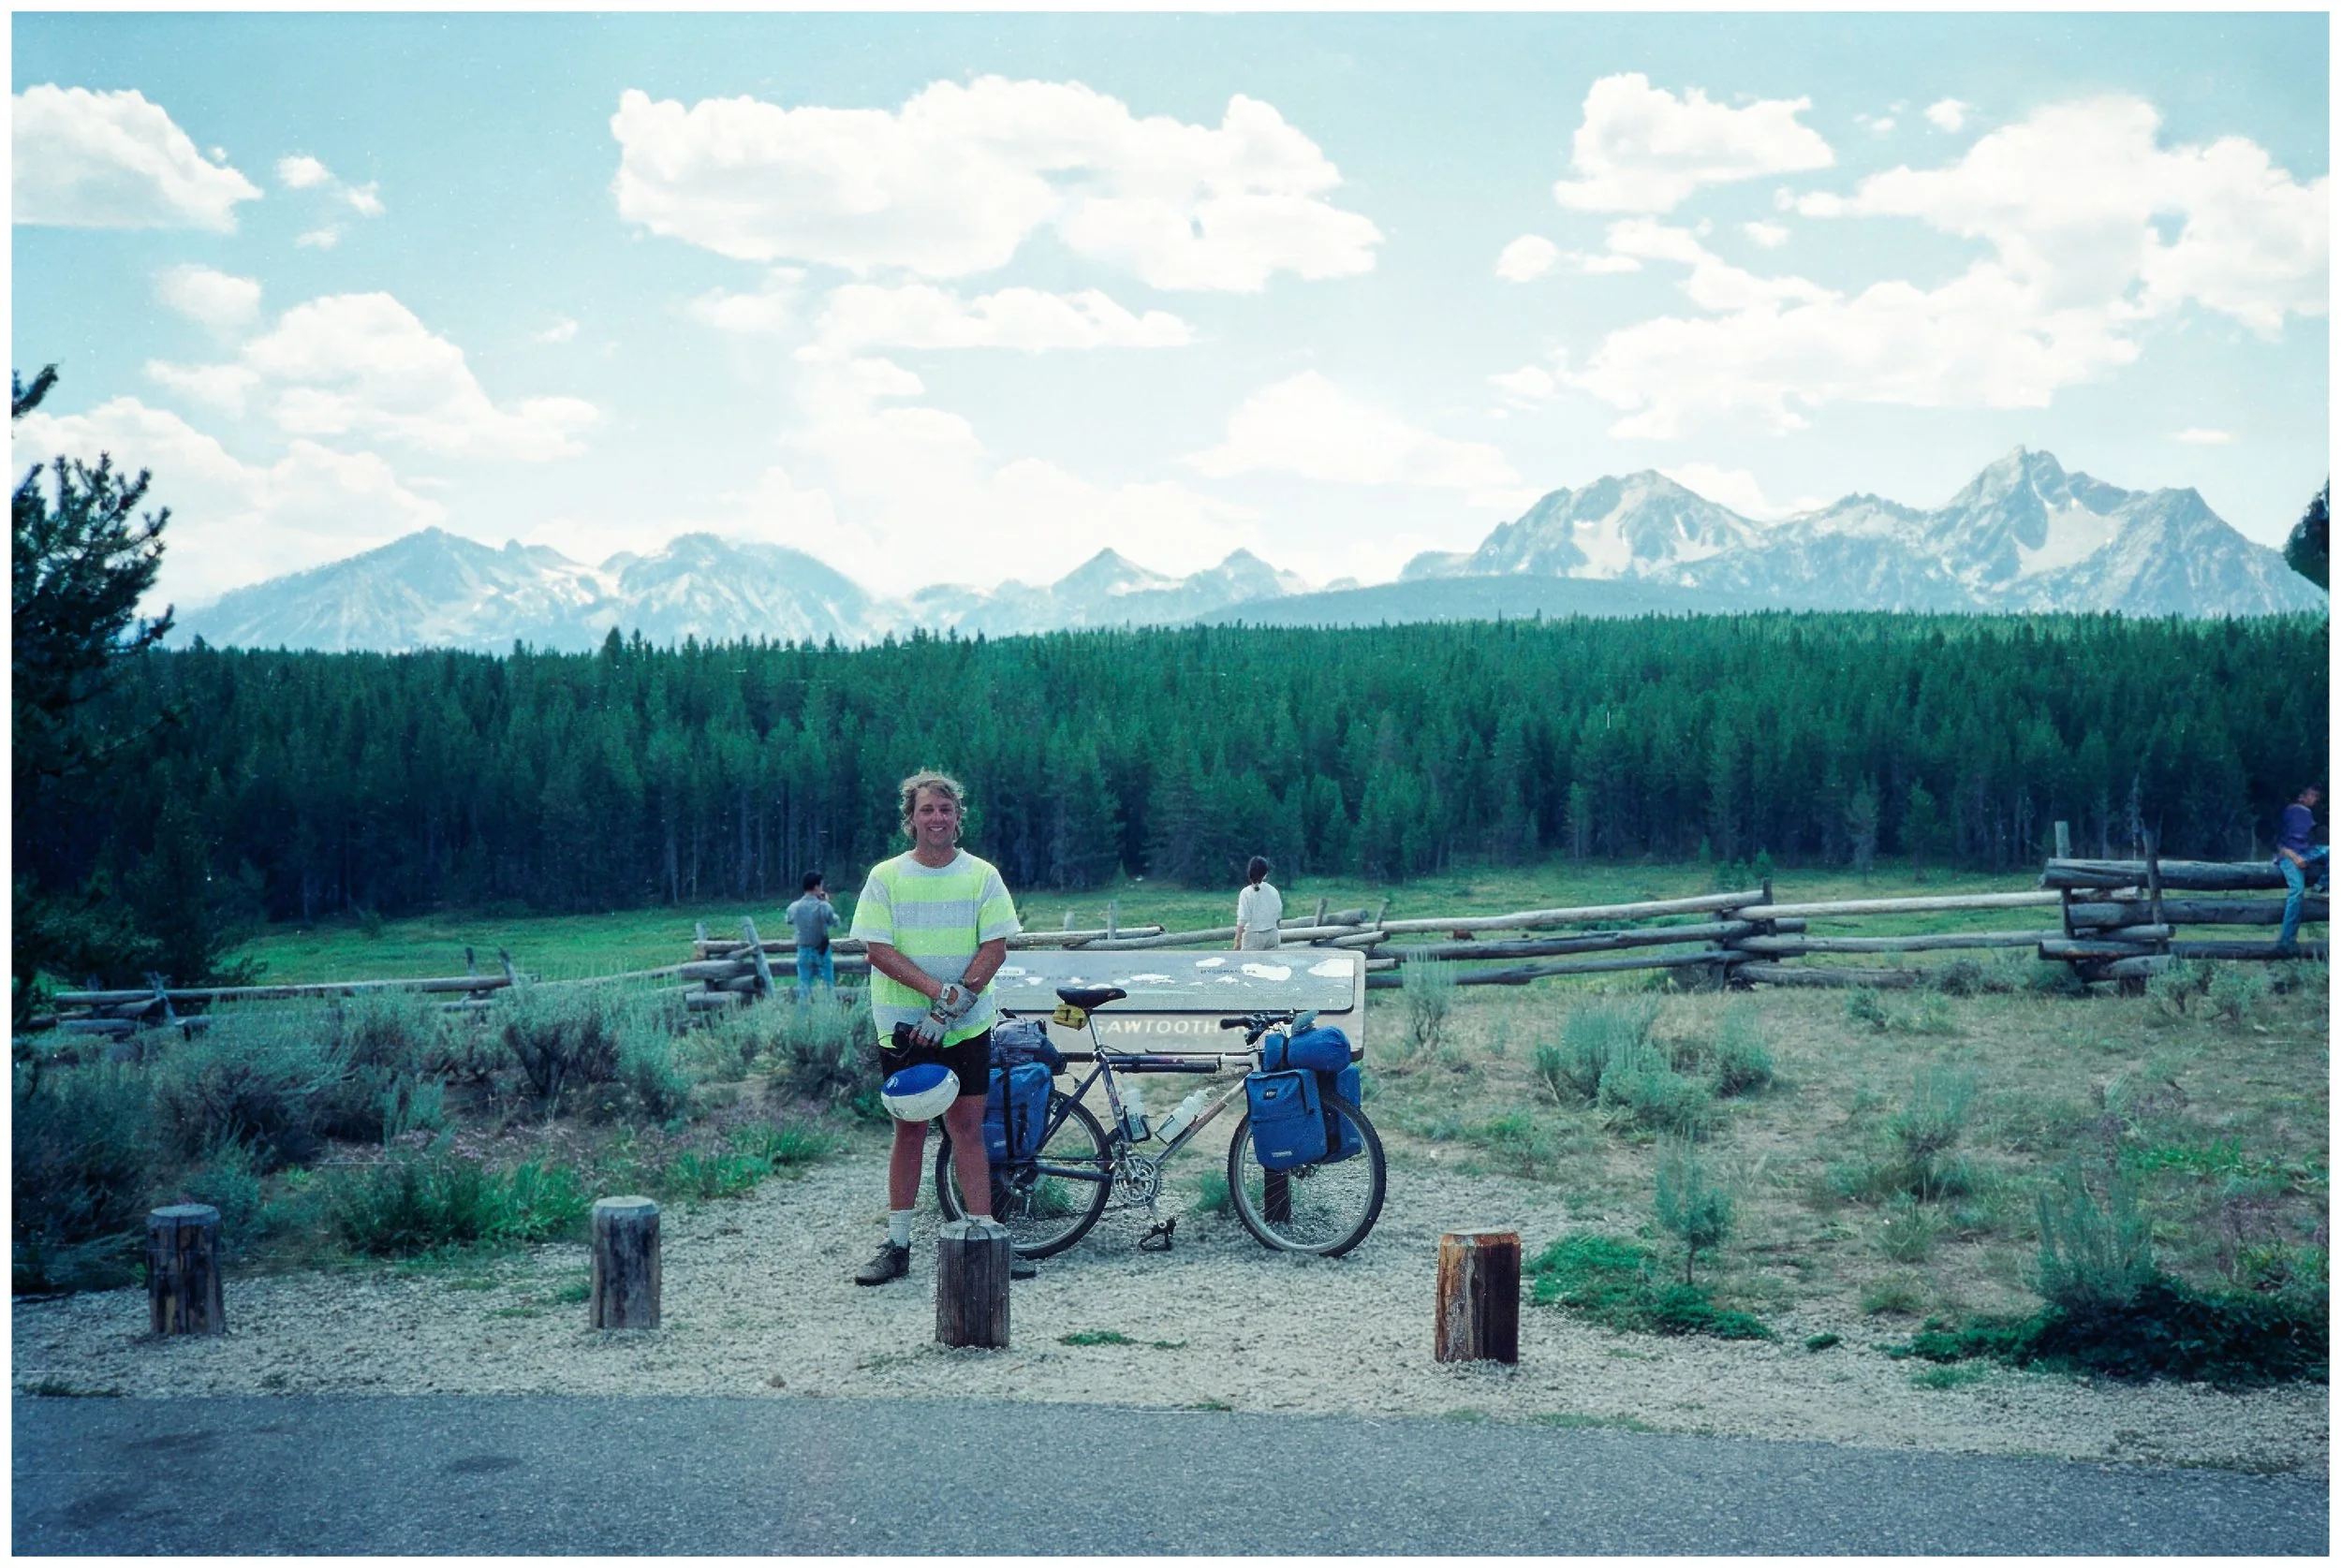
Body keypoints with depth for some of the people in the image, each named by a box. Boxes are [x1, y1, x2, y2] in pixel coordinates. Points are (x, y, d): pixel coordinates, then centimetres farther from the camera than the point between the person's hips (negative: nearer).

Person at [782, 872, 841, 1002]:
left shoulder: (794, 907, -7)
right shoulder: (824, 907, -16)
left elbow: (789, 920, 13)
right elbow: (835, 923, -1)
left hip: (803, 951, 2)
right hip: (822, 951, -2)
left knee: (803, 987, 6)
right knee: (828, 986, 7)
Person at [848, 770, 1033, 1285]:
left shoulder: (981, 875, 1)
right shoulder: (886, 877, 0)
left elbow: (995, 948, -4)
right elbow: (879, 950, -7)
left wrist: (953, 1007, -15)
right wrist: (938, 990, -19)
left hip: (967, 1027, 0)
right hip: (903, 1025, 0)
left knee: (968, 1128, 2)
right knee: (909, 1128, 5)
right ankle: (896, 1246, 11)